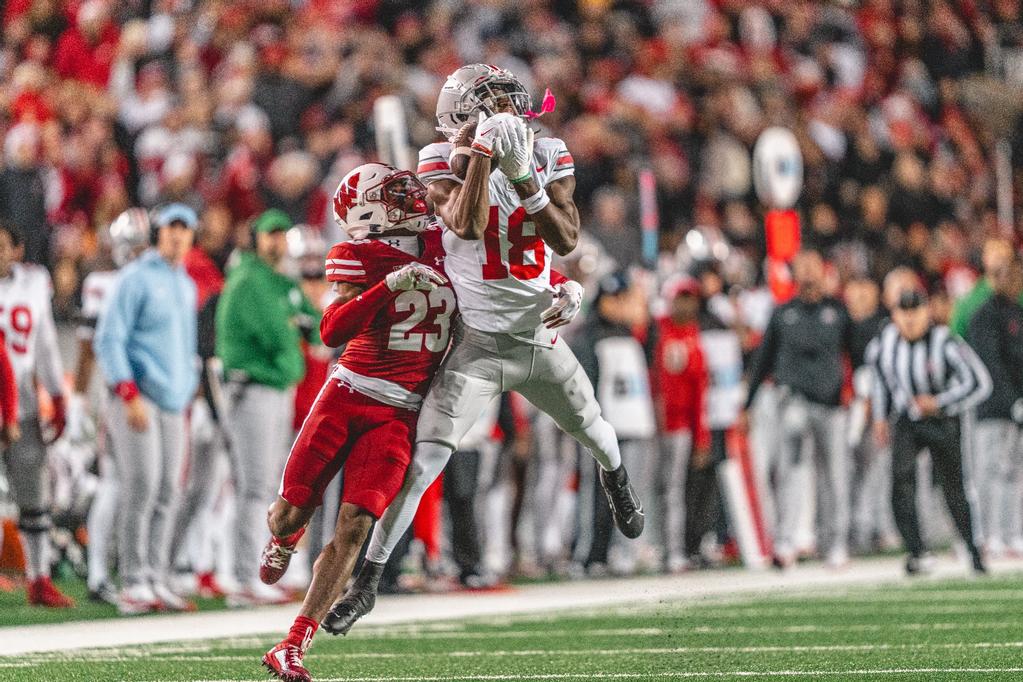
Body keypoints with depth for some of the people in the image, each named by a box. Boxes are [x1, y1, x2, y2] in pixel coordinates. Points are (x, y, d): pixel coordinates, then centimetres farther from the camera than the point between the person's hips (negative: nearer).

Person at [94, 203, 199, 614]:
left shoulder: (186, 286, 19)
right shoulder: (136, 279, -6)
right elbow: (108, 341, -12)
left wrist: (187, 395, 21)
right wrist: (129, 395, -19)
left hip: (172, 403, 8)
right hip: (136, 398, -8)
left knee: (167, 495, 5)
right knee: (142, 489, -12)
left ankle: (156, 581, 8)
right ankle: (133, 584, -9)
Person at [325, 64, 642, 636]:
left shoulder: (547, 157, -5)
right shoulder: (446, 162, -14)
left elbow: (567, 239, -15)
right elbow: (469, 225, -31)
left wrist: (522, 176, -25)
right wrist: (483, 152, -32)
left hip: (541, 338, 4)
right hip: (477, 343, -4)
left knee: (594, 431, 25)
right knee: (423, 461, -14)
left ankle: (616, 480, 63)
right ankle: (368, 580, -7)